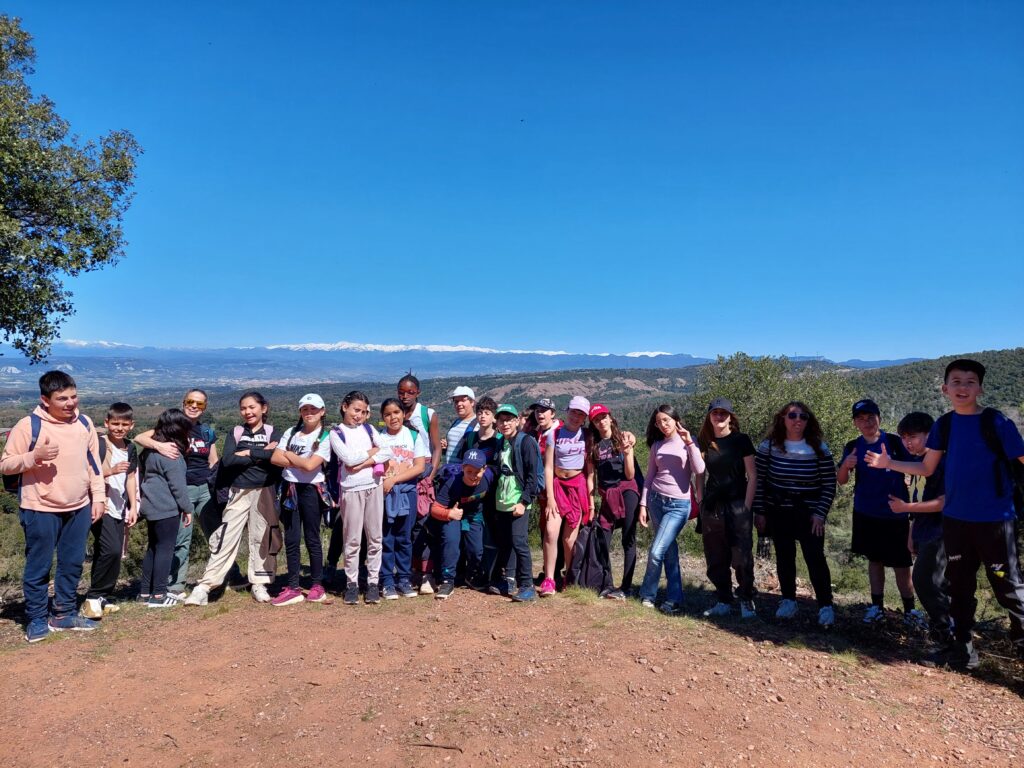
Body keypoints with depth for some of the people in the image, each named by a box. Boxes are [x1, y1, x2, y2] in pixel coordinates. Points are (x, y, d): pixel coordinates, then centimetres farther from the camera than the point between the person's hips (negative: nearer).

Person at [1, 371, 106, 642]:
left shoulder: (85, 424, 4)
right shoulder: (28, 425, -10)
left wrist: (99, 497, 7)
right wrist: (34, 456, -25)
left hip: (79, 508, 4)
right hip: (40, 510, -4)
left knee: (72, 563, 13)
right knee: (38, 566, 6)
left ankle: (64, 614, 27)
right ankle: (37, 619, 21)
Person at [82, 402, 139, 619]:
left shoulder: (130, 448, 11)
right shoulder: (98, 444, -8)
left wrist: (133, 507, 13)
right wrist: (111, 470, -26)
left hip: (119, 509, 6)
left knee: (113, 554, 7)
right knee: (111, 550, -17)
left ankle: (105, 599, 19)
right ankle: (94, 596, 0)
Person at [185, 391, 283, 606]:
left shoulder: (273, 433, 2)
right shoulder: (235, 433, 8)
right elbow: (227, 461, -9)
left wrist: (247, 453, -13)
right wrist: (261, 456, -13)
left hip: (264, 492, -1)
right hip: (238, 492, 1)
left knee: (261, 537, 5)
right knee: (225, 538, -1)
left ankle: (259, 584, 15)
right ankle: (204, 586, 2)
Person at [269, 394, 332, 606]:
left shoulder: (325, 437, -5)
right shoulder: (291, 432, 9)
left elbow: (310, 465, -16)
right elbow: (275, 458, -2)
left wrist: (289, 455, -3)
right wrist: (300, 462, -12)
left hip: (311, 490, -4)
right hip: (290, 489, 4)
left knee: (312, 539, 5)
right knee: (291, 540, 6)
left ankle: (317, 585, 17)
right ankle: (293, 588, 12)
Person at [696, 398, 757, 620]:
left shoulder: (741, 440, -2)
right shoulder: (704, 442, 7)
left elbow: (752, 476, -3)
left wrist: (746, 507, -8)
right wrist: (701, 501, 6)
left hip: (738, 507, -3)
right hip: (711, 508, 3)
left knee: (742, 557, -5)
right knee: (716, 559, 7)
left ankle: (746, 601, 14)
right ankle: (723, 601, 20)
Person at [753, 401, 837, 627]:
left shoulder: (818, 448, -5)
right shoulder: (768, 446, -3)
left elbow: (829, 484, -2)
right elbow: (758, 480, 1)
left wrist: (820, 513, -9)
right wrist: (759, 512, -1)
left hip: (809, 513, -1)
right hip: (778, 512, 2)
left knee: (815, 558, -5)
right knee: (784, 557, 10)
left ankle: (825, 606, 7)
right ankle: (788, 601, 24)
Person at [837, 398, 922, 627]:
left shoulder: (894, 442, -8)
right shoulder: (853, 447, 0)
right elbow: (841, 481, -2)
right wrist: (845, 466, -23)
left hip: (895, 515, -3)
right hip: (866, 514, 3)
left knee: (901, 564, 0)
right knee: (874, 560, 13)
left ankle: (910, 610, 15)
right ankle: (877, 606, 23)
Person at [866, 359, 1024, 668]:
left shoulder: (997, 423, -9)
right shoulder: (943, 425, 3)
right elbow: (927, 469, 8)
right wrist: (889, 464, -1)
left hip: (994, 520, -4)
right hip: (955, 519, 4)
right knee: (960, 585, 12)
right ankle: (964, 645, 25)